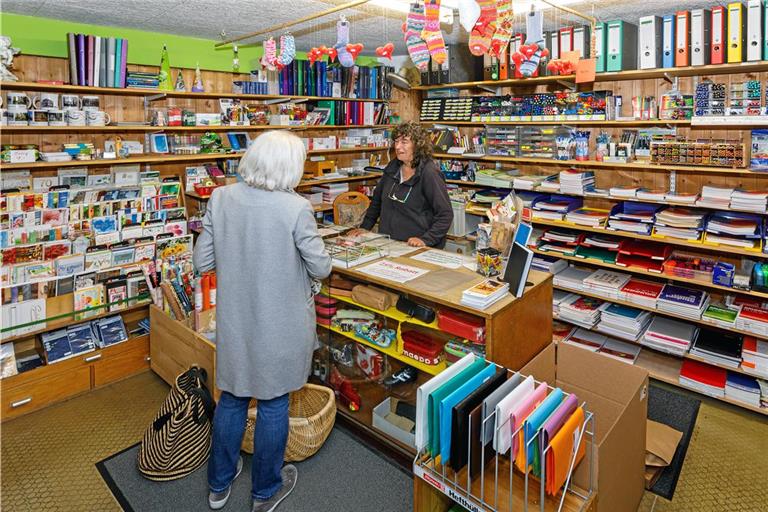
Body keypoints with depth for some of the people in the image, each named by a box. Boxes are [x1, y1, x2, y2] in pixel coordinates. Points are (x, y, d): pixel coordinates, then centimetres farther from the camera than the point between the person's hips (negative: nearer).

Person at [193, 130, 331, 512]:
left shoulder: (221, 198, -8)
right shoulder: (296, 208, -21)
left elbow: (203, 262, -1)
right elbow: (321, 269, -12)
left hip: (234, 320, 4)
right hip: (281, 324, -4)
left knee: (232, 398, 22)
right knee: (273, 403, 15)